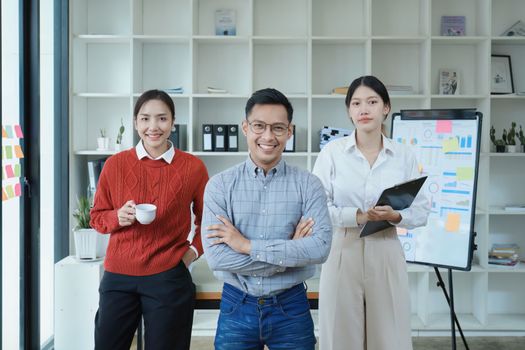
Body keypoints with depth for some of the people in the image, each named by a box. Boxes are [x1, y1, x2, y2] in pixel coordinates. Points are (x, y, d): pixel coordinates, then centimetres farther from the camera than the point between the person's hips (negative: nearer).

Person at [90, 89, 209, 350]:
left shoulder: (193, 167, -2)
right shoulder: (115, 164, 0)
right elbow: (97, 217, 9)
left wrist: (193, 251, -3)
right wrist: (118, 217, -10)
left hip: (168, 279, -1)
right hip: (118, 277, 1)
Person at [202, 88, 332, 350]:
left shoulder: (308, 184, -4)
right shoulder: (220, 185, -4)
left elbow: (321, 247, -16)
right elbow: (215, 256, -15)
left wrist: (248, 246, -18)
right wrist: (292, 252, -16)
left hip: (291, 308, 0)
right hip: (236, 308, 0)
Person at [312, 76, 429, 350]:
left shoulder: (404, 155, 3)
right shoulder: (331, 152, -2)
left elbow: (421, 212, 5)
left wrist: (396, 216, -16)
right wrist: (357, 216, -20)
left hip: (386, 255, 1)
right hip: (343, 253, -1)